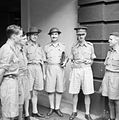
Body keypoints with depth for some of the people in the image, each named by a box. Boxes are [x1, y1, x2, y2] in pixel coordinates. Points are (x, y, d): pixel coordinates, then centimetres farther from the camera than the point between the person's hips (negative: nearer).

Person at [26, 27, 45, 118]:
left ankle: (35, 112, 21)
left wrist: (43, 73, 15)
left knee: (35, 92, 11)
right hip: (29, 68, -5)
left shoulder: (39, 47, 16)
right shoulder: (26, 46, -2)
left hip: (38, 69, 5)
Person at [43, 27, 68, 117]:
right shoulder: (46, 47, 7)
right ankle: (52, 107, 15)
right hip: (50, 68, 0)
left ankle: (57, 108, 14)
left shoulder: (62, 46, 8)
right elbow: (44, 59, 10)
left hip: (60, 68, 0)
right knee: (50, 89, 1)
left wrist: (64, 62, -8)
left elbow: (65, 57, 15)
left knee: (59, 89, 2)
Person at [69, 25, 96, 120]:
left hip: (86, 70, -1)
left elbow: (92, 60, 10)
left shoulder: (90, 46, 4)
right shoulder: (74, 47, 7)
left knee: (87, 93, 3)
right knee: (74, 92, 6)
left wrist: (87, 61, -9)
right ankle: (74, 112, 22)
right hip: (75, 70, 1)